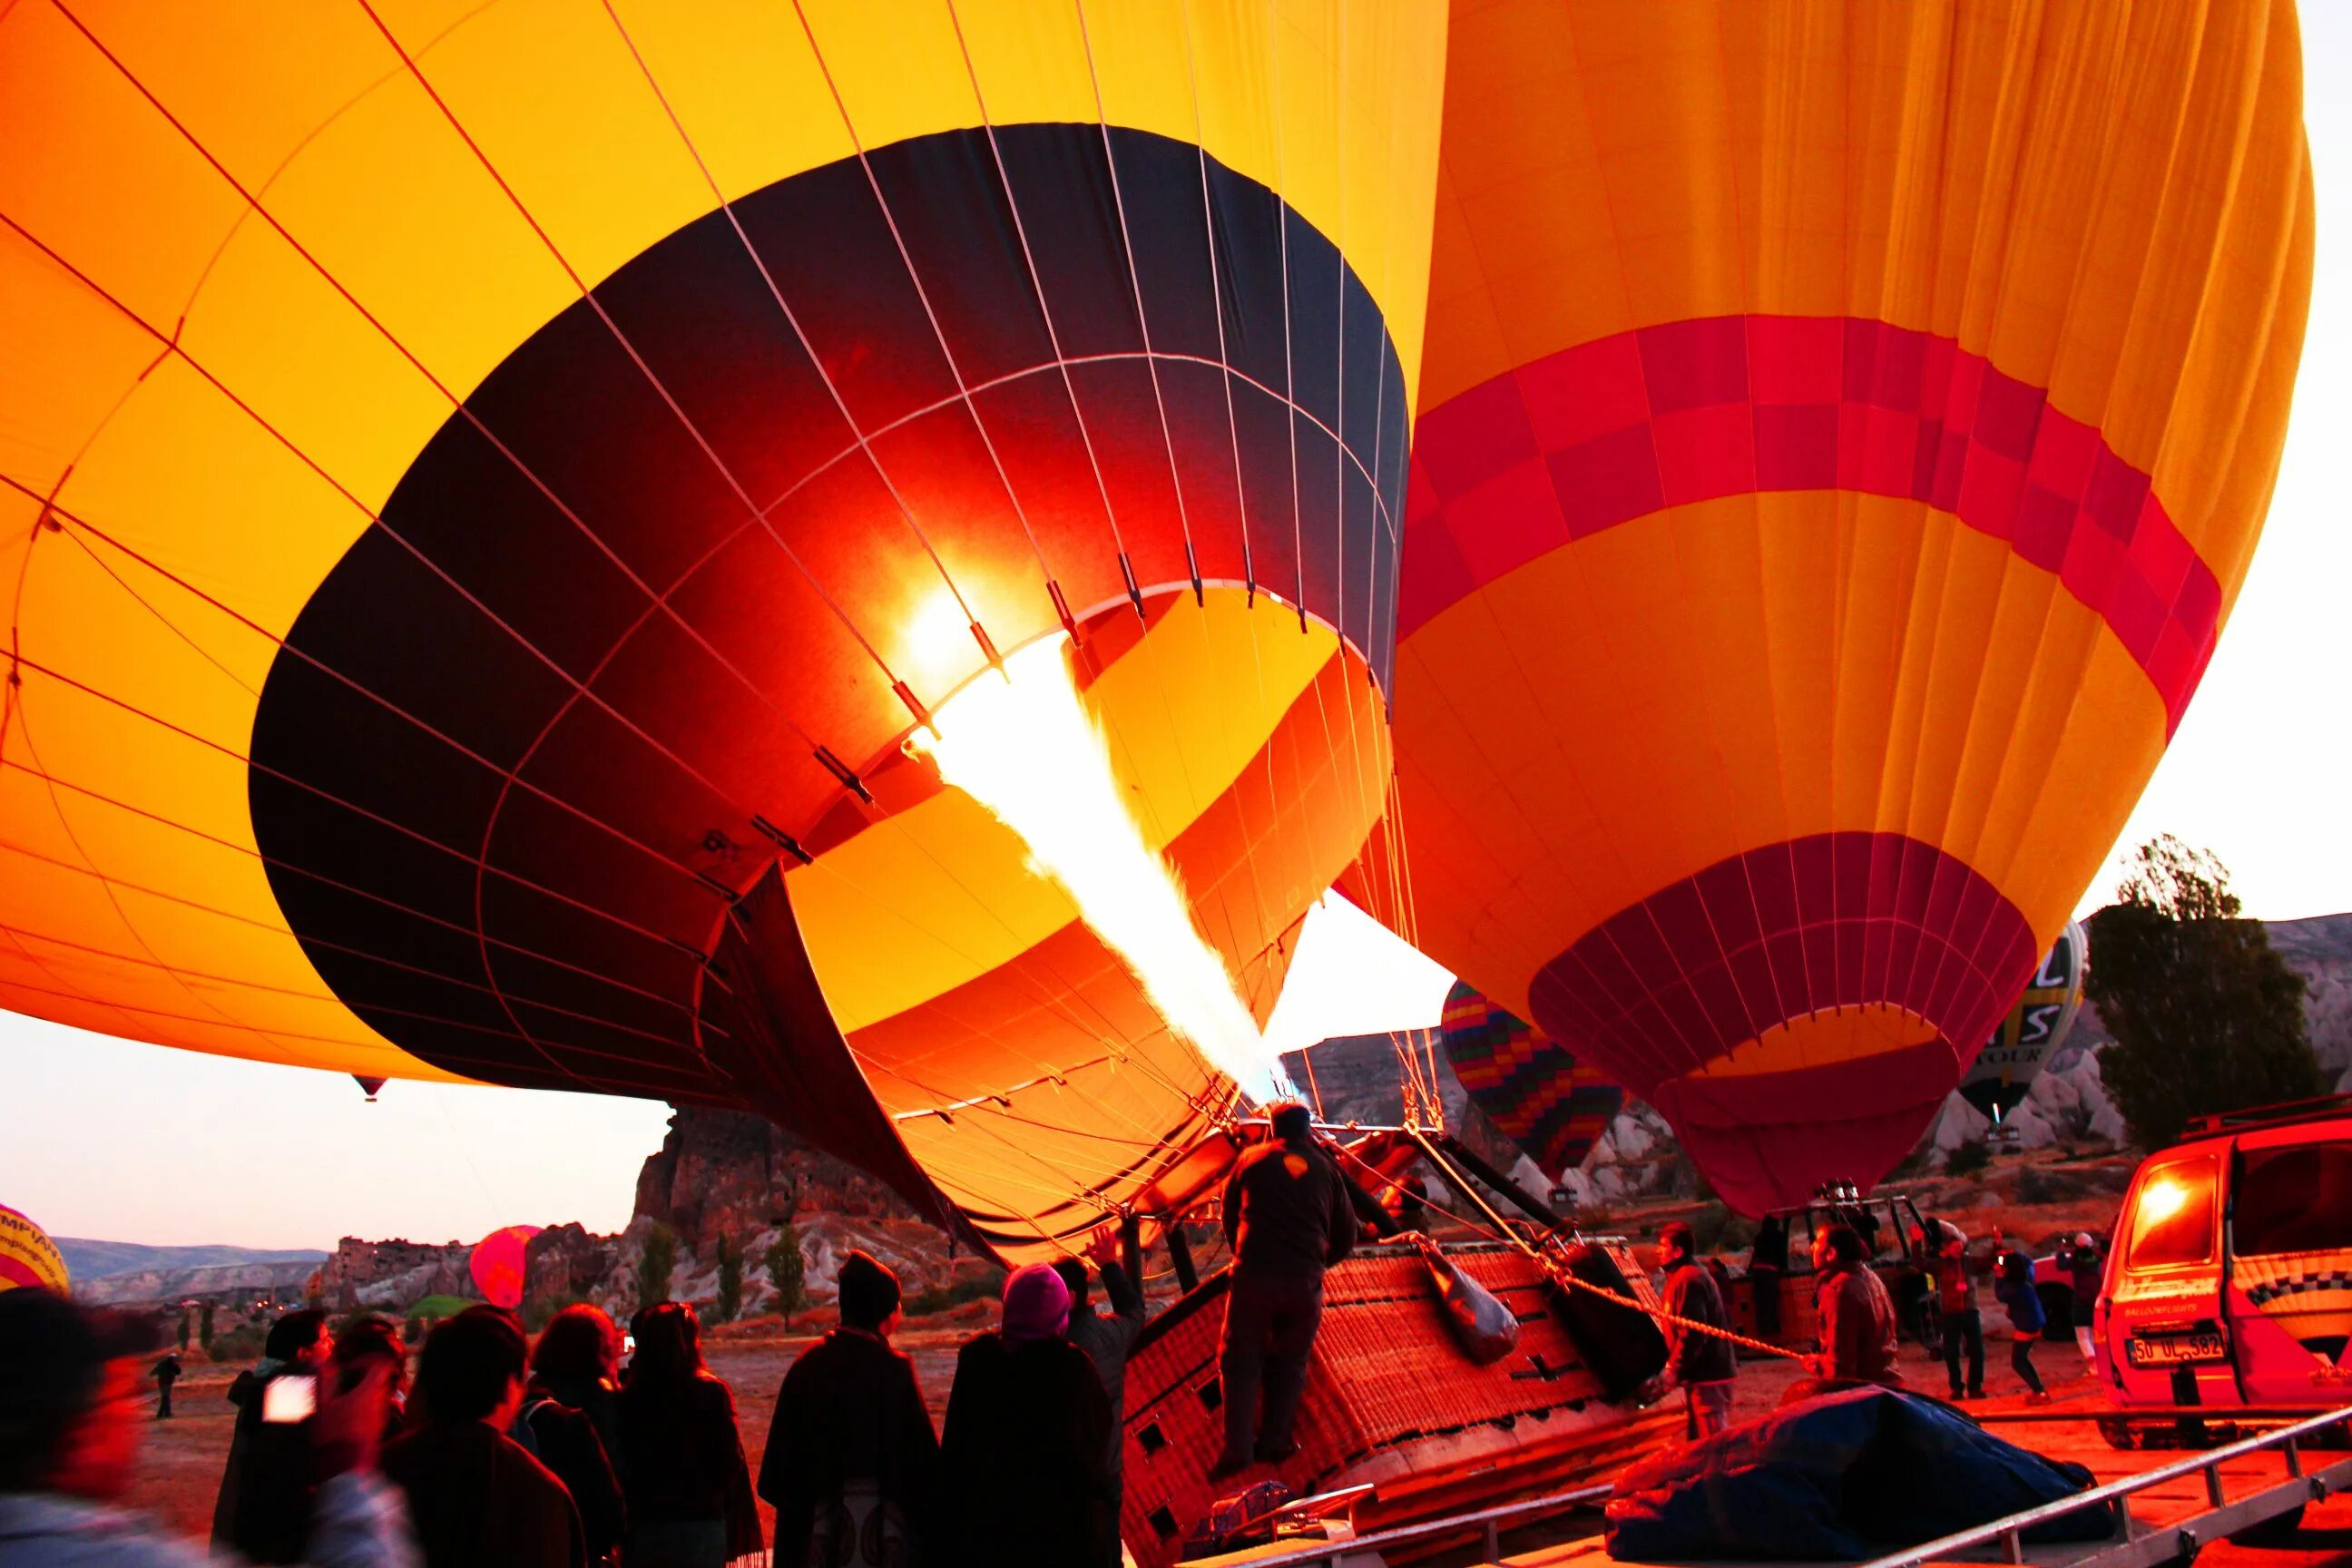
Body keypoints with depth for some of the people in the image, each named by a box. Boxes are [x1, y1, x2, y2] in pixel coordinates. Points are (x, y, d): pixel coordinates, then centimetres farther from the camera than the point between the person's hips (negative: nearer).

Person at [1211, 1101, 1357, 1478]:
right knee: (1290, 1362, 17)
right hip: (1305, 1282, 1)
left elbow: (1229, 1218, 19)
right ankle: (1274, 1442, 18)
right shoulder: (1325, 1169, 11)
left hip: (1253, 1277, -1)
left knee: (1240, 1360, 9)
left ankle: (1237, 1449, 3)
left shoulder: (1251, 1160, 10)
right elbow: (1346, 1237, 16)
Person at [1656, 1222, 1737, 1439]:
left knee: (1711, 1439, -9)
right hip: (1712, 1370, 11)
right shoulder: (1694, 1274, 17)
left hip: (1705, 1375, -11)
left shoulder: (1687, 1279, -17)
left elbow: (1691, 1332, -23)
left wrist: (1673, 1368, -16)